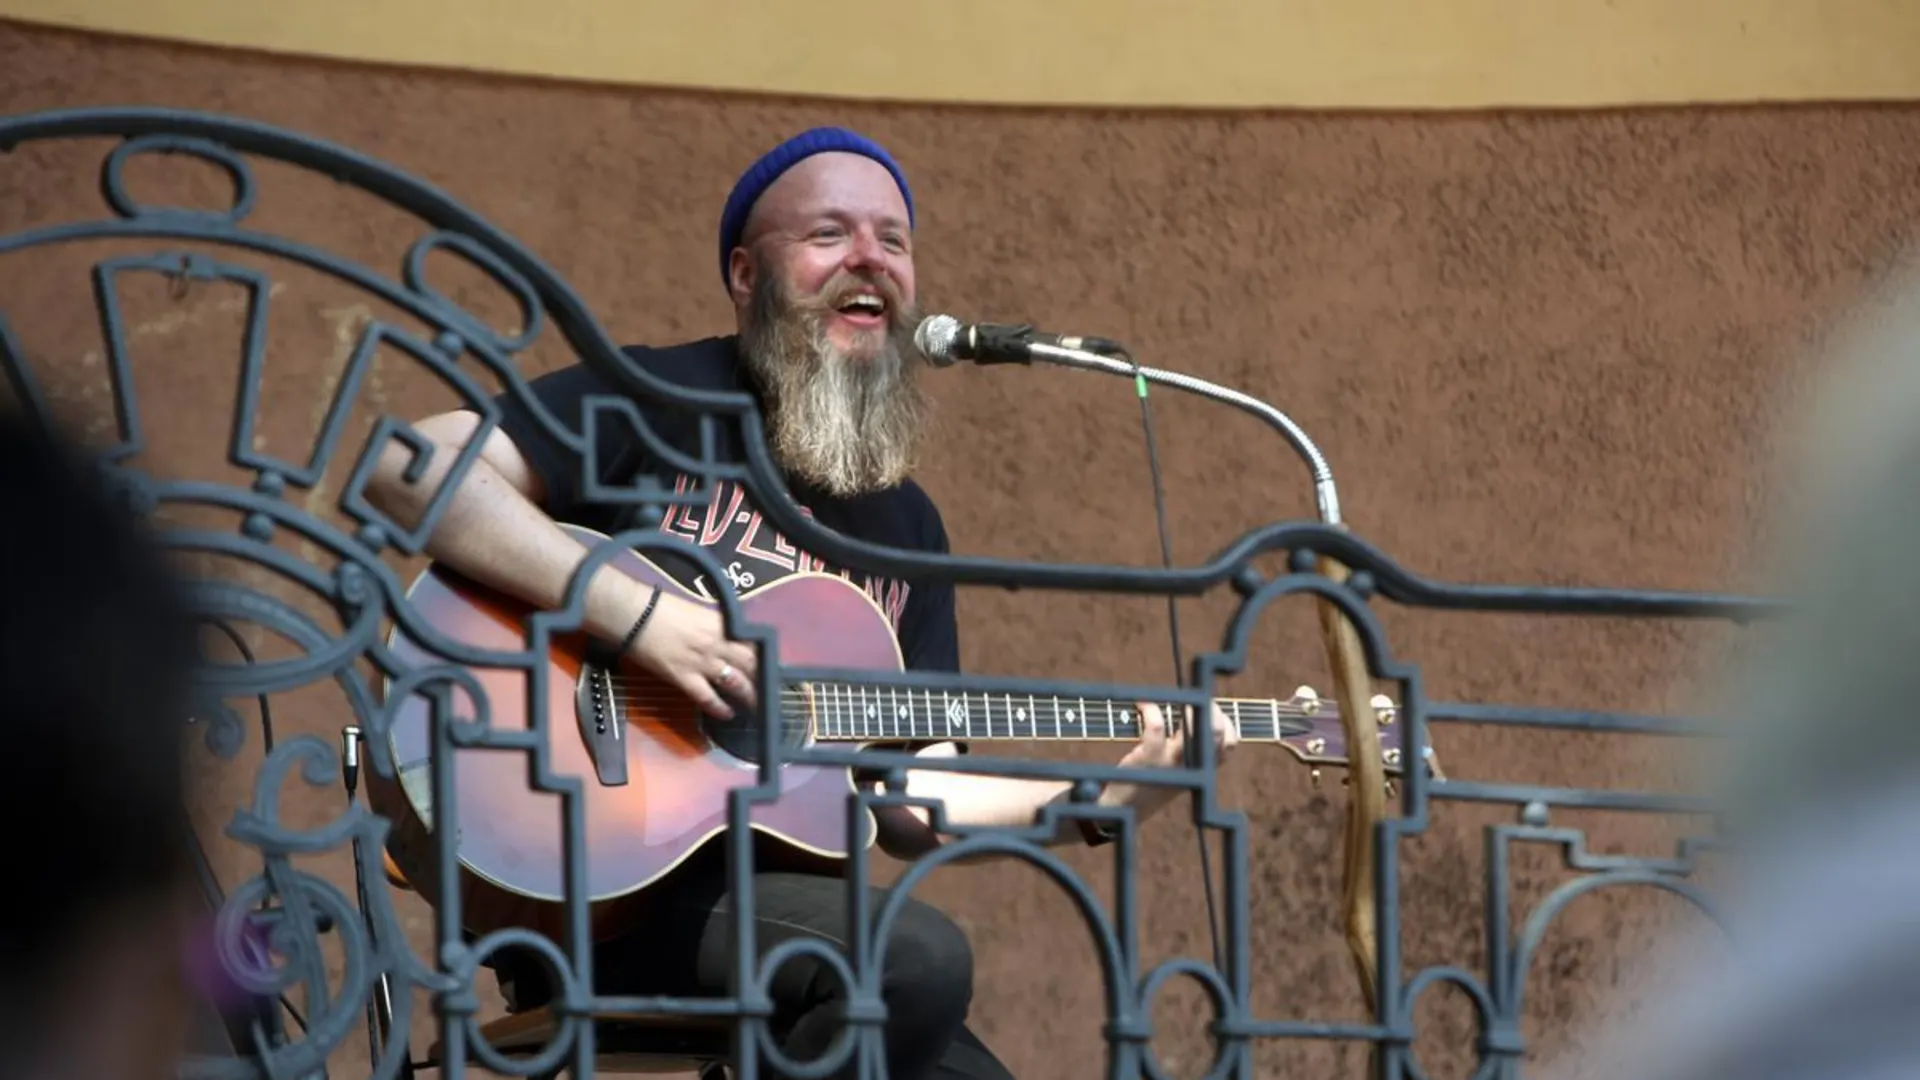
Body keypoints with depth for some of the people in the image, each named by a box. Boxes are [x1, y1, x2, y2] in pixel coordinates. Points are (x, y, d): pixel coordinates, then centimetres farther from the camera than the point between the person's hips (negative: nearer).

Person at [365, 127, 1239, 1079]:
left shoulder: (906, 526, 17)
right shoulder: (663, 404, -2)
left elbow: (910, 799, 14)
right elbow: (407, 470, -16)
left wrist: (1099, 806, -2)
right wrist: (639, 615, -20)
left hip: (769, 884, 7)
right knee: (916, 957, -28)